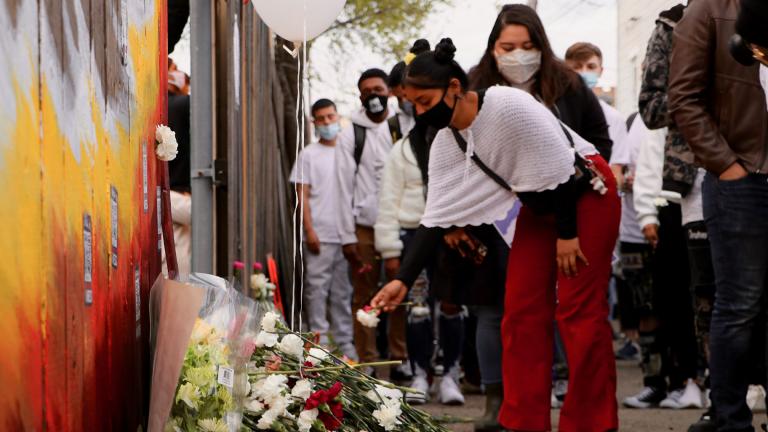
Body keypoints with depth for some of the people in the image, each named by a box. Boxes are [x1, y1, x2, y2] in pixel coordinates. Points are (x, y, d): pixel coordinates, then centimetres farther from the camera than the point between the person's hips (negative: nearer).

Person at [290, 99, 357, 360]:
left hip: (345, 233, 3)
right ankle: (319, 342, 0)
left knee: (343, 291, 8)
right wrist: (309, 230, -10)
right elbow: (302, 196, -1)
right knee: (317, 289, -4)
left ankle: (344, 343, 14)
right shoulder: (309, 155, 2)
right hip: (320, 235, -3)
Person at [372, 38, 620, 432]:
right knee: (522, 311, 3)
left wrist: (567, 233, -19)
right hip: (541, 206, 8)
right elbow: (437, 216, -3)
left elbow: (559, 166, -24)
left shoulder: (509, 106, -28)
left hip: (586, 195, -8)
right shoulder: (445, 145, -5)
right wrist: (404, 279, -9)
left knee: (579, 310, -9)